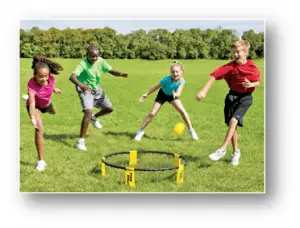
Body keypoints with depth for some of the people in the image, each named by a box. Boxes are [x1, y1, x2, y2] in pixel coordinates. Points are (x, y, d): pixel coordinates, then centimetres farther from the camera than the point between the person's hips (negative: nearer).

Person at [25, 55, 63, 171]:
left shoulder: (51, 78, -32)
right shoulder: (31, 85, -44)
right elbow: (32, 104, -55)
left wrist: (54, 89, 16)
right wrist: (32, 117, -73)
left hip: (46, 103, 5)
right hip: (35, 105, -5)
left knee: (53, 112, 37)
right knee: (39, 129, -23)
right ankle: (41, 161, -13)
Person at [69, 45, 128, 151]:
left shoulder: (100, 61, -12)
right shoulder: (83, 64, -29)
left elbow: (111, 71, -7)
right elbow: (72, 76, -43)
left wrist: (120, 74, -29)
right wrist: (80, 84, -64)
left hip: (96, 88, 7)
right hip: (85, 90, -7)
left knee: (109, 108, 11)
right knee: (88, 112, -23)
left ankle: (94, 117, 43)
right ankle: (80, 141, -15)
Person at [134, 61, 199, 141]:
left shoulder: (182, 81, -30)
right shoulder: (166, 79, -34)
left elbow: (178, 93, -41)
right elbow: (156, 87, -21)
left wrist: (176, 95, -65)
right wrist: (146, 95, -17)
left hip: (172, 95, 1)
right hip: (162, 94, -1)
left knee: (183, 111, -13)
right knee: (152, 113, -6)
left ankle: (191, 130, 6)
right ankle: (141, 131, 10)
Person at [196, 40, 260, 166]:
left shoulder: (253, 68, -11)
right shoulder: (231, 66, -13)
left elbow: (258, 82, 5)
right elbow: (215, 75, -23)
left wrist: (251, 84, -19)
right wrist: (204, 90, -34)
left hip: (245, 98, -2)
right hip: (232, 96, 2)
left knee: (233, 120, -20)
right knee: (232, 125, 6)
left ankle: (222, 150, -13)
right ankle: (236, 152, 23)